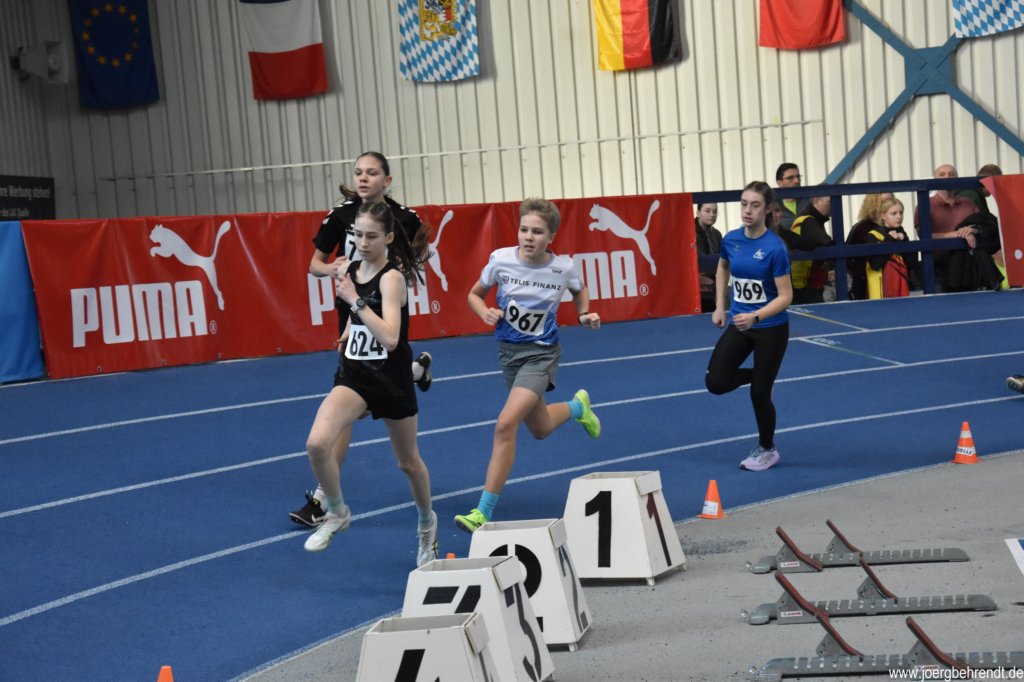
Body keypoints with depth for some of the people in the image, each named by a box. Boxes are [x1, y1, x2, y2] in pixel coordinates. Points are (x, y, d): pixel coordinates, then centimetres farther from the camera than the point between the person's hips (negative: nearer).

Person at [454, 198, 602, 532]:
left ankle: (483, 513, -16)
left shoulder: (563, 267, -12)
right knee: (539, 429, 20)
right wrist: (486, 312, -17)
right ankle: (577, 407, 57)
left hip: (541, 353, -4)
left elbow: (579, 291, 13)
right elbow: (475, 295, 4)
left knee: (506, 424, -23)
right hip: (508, 351, 4)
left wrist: (585, 315, -6)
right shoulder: (501, 259, -12)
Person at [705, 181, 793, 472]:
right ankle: (759, 374, 24)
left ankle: (767, 451, 30)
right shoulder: (731, 239, -5)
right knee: (716, 382, -8)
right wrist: (720, 307, 13)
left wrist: (755, 317, -33)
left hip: (771, 329, -5)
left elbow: (785, 297, -19)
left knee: (759, 393, 4)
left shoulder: (775, 247, -21)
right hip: (738, 323, 5)